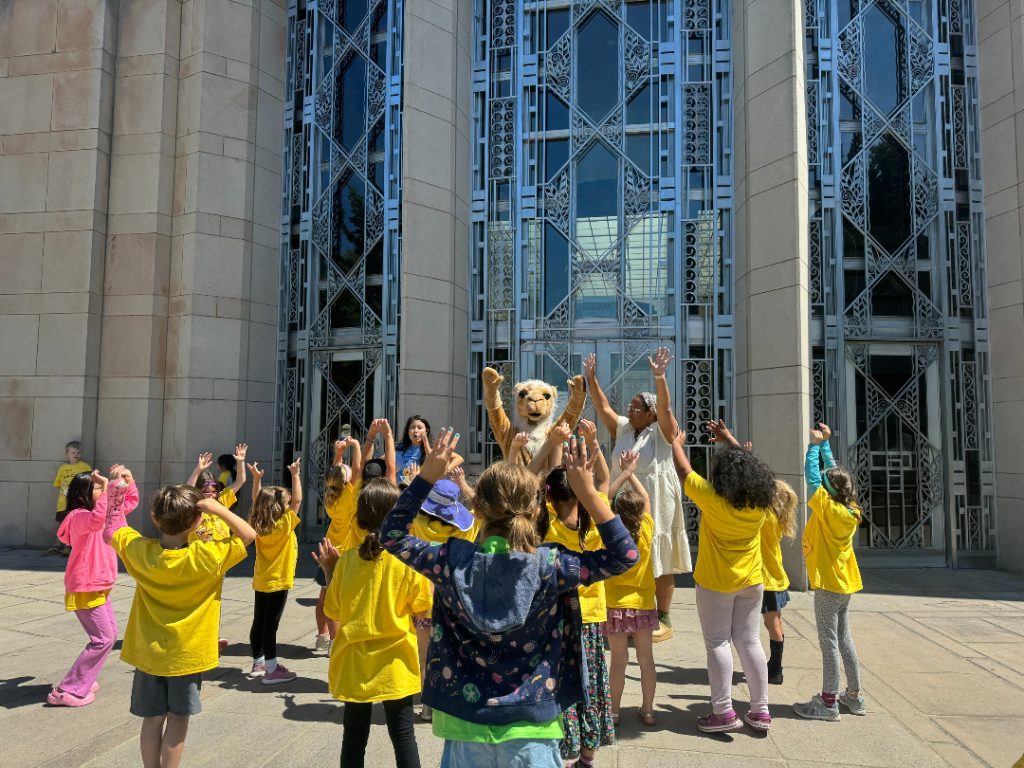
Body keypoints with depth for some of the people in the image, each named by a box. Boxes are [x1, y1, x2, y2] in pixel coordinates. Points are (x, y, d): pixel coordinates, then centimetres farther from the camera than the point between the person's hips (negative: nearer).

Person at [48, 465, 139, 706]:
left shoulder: (99, 511, 8)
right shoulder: (78, 516, -20)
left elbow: (131, 502, 18)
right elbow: (96, 520, -45)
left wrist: (127, 481, 2)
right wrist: (107, 488, -44)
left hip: (98, 587, 10)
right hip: (85, 589, -10)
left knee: (109, 634, 16)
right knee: (103, 639, -7)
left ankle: (83, 679, 26)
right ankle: (67, 691, 1)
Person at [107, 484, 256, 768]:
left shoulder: (140, 551, -15)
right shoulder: (207, 556, -24)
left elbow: (112, 528, 4)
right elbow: (249, 534, -14)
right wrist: (218, 509, -19)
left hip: (149, 652, 3)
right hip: (187, 654, -3)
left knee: (153, 719, 14)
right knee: (178, 719, 10)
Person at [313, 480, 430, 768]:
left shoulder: (347, 559, -8)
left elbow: (334, 611, 0)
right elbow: (422, 608, -6)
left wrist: (329, 571, 10)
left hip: (354, 661, 2)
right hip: (395, 662, -2)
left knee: (354, 736, 14)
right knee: (403, 733, 10)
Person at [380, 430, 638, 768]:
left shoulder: (453, 562, -12)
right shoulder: (549, 566, -16)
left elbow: (391, 535, 4)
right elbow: (625, 555, -6)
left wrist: (426, 477, -1)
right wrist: (587, 491, -8)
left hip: (465, 724, 1)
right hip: (530, 728, -1)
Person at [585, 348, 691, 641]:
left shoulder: (661, 432, -7)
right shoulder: (623, 429, 7)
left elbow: (665, 407, -23)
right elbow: (603, 407, 3)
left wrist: (659, 378, -37)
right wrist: (591, 379, -8)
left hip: (655, 505, -5)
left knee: (659, 561, 3)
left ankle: (664, 620, 13)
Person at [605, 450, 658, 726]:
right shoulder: (646, 530, -7)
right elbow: (646, 498, 8)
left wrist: (625, 473, -2)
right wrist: (631, 473, 12)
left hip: (616, 605, -2)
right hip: (643, 604, 2)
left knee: (619, 659, 5)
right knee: (646, 658, 9)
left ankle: (614, 711, 13)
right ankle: (647, 710, 17)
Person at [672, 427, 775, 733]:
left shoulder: (712, 498, -19)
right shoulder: (761, 502, -6)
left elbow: (684, 471, -4)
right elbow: (747, 468, 14)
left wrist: (676, 444, 13)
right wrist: (731, 444, 25)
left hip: (715, 583, -5)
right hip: (751, 582, 5)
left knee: (718, 643, 4)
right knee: (749, 642, 12)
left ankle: (723, 712, 6)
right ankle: (760, 710, 18)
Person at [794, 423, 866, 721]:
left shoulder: (828, 509, -18)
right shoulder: (851, 510, 3)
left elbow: (813, 477, -17)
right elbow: (834, 473, 11)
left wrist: (815, 444, -9)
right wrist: (825, 442, 13)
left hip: (828, 584, -8)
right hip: (845, 583, 8)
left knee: (829, 642, -3)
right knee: (844, 639, 16)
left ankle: (828, 702, 3)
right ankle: (854, 696, 25)